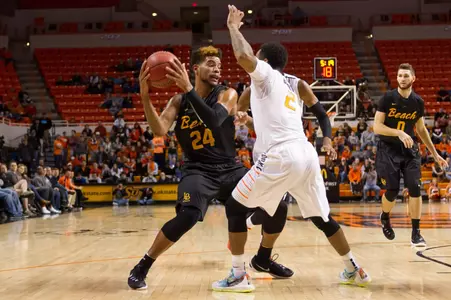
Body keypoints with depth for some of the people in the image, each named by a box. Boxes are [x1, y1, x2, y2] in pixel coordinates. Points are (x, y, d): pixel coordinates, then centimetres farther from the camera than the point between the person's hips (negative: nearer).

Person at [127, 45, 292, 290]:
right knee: (188, 216, -32)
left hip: (229, 169, 2)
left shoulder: (227, 94, -4)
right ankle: (141, 267, -13)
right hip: (198, 171, -2)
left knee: (277, 207, -7)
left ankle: (263, 259, 21)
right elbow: (159, 131, -14)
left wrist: (188, 89, -30)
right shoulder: (179, 101, 1)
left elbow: (214, 121, -25)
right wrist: (145, 96, -25)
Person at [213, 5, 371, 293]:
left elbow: (243, 55, -14)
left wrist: (233, 26, -2)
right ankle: (355, 271, 30)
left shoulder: (263, 73, 5)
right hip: (306, 154, 7)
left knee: (235, 206, 6)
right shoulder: (297, 83, 25)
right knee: (321, 217, 23)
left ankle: (237, 275, 4)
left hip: (281, 157, -7)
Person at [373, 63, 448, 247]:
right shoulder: (388, 98, -10)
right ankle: (385, 217, 27)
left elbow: (421, 130, 14)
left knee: (415, 189, -9)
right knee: (392, 191, -6)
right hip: (388, 150, -3)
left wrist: (435, 154, 16)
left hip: (409, 150, 3)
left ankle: (416, 233, -2)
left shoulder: (418, 102, 1)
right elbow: (377, 127, -14)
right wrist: (399, 133, -29)